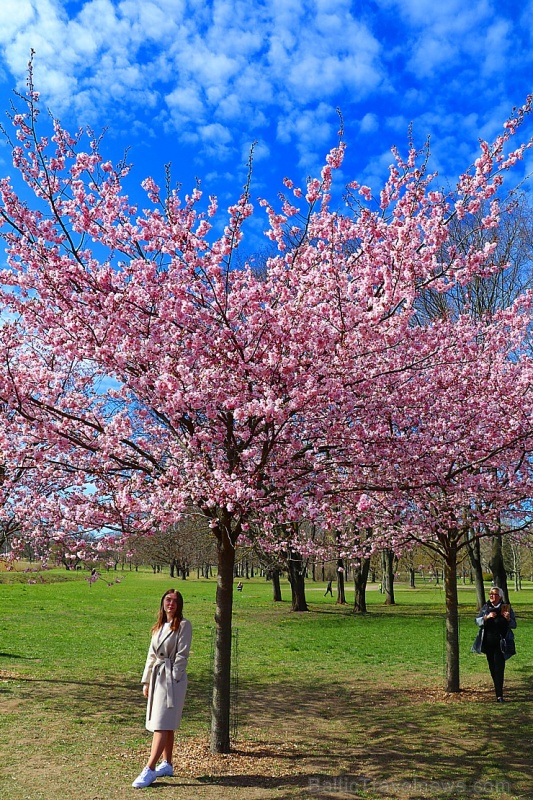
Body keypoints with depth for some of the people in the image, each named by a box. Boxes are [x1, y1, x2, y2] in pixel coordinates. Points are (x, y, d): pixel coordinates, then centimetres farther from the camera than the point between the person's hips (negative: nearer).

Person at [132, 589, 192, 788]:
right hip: (157, 677, 7)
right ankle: (167, 764, 24)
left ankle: (150, 769, -7)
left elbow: (182, 655, -12)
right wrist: (146, 681, 11)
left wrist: (173, 678, -15)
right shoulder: (159, 626, 12)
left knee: (163, 724, -8)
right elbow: (152, 655, 14)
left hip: (173, 678, -7)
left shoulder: (183, 625, -8)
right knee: (165, 725, 14)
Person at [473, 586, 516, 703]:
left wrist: (508, 619, -23)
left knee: (499, 668, -9)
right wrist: (487, 617, -18)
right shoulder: (485, 607, 6)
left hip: (500, 644, -3)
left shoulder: (506, 608, -2)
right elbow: (477, 621, 0)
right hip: (488, 643, 4)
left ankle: (499, 695, -8)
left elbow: (514, 625, 0)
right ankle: (498, 691, 24)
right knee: (492, 668, 10)